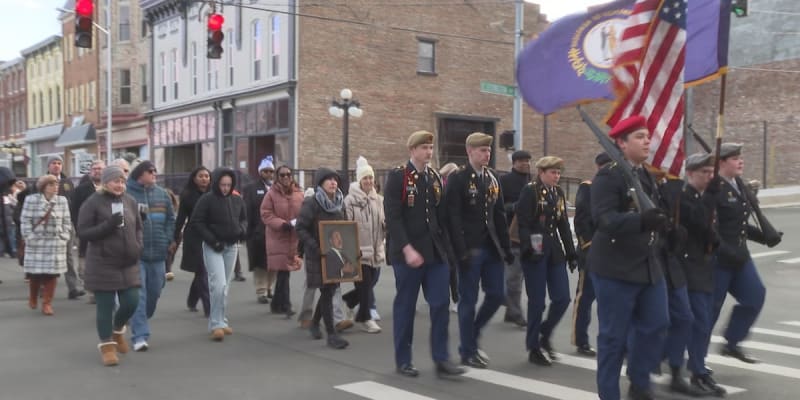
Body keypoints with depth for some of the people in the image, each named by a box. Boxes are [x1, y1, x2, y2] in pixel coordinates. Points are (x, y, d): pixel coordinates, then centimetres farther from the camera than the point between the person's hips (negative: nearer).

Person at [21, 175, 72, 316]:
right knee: (34, 273, 4)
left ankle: (47, 303, 8)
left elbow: (67, 221, 8)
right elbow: (25, 221, -4)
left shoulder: (62, 201, 5)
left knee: (52, 273, -1)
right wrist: (30, 237, -9)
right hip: (36, 243, -2)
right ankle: (32, 298, 31)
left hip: (56, 243, 2)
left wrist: (64, 237, 0)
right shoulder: (31, 200, -3)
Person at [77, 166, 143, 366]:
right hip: (102, 263, -4)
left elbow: (138, 228, 18)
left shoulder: (130, 201, 7)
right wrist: (108, 225, -22)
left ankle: (117, 329, 34)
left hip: (128, 263, 4)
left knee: (131, 302, 3)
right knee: (105, 306, 3)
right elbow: (82, 232, -9)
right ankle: (107, 345, 18)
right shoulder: (93, 202, -7)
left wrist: (138, 246, -1)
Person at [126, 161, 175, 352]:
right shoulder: (126, 193, -8)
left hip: (157, 252, 5)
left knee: (154, 292, 13)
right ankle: (140, 336, -7)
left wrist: (167, 240, 5)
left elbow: (170, 218, 14)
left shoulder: (162, 194, 9)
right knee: (138, 293, -8)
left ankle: (139, 324, 36)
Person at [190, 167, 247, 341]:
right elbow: (196, 222, -9)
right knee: (218, 285, -14)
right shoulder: (207, 199, -9)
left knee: (225, 286, 11)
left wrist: (242, 230, -4)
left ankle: (222, 322, 22)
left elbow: (244, 219, 18)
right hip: (213, 247, -5)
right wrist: (212, 240, -15)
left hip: (231, 246, 5)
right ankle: (216, 324, -6)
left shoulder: (237, 200, 5)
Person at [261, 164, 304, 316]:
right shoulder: (272, 193, -5)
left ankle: (277, 304, 27)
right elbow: (266, 214, -7)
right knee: (283, 271, -7)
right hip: (278, 238, -4)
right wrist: (282, 224, -18)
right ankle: (285, 305, 0)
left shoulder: (299, 194, 4)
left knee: (283, 272, 12)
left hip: (294, 238, 4)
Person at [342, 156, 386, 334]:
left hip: (376, 250, 5)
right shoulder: (350, 200, -8)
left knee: (370, 284, 12)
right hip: (358, 250, -5)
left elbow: (385, 222, 13)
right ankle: (365, 318, 15)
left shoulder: (379, 200, 8)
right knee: (365, 285, -1)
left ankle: (347, 300, 38)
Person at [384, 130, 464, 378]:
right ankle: (403, 361, 18)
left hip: (436, 252, 5)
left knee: (440, 305, 1)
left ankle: (441, 360, 10)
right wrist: (407, 249, -21)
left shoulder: (435, 178, 11)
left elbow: (441, 215, 14)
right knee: (405, 306, 5)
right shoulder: (397, 176, -7)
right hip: (408, 253, -5)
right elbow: (392, 217, -15)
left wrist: (446, 247, 10)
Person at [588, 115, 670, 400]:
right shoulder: (608, 177, -14)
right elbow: (604, 219, -28)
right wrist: (641, 221, -41)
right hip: (615, 268, -8)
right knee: (613, 335, 1)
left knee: (656, 325, 11)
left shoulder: (649, 176, 13)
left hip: (649, 265, 8)